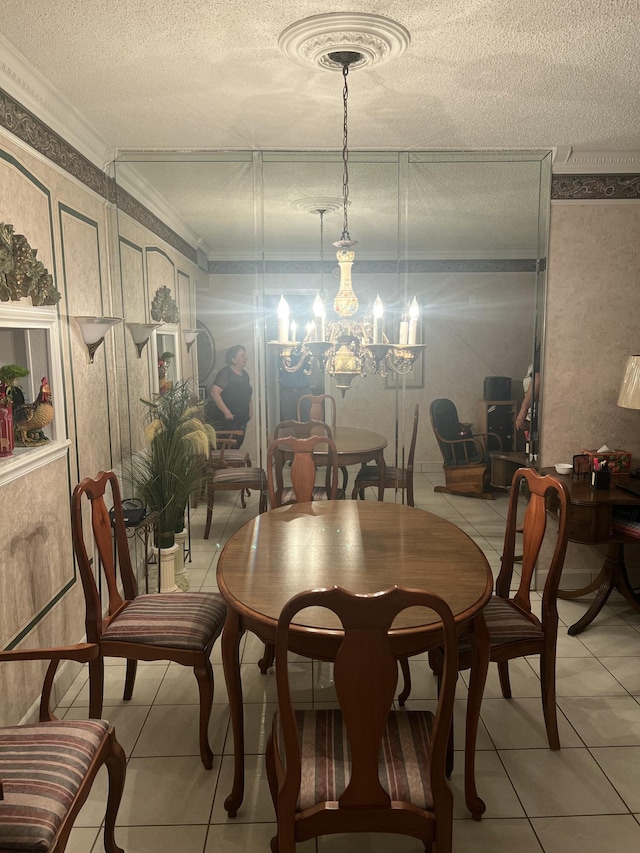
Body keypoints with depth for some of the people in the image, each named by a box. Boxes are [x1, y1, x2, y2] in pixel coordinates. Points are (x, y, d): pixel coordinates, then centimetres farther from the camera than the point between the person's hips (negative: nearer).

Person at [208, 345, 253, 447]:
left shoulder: (244, 374, 12)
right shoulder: (225, 373, -13)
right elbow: (214, 393, -23)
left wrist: (250, 409, 14)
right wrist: (226, 412, -23)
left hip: (241, 421, 8)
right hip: (224, 421, -8)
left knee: (236, 447, 11)